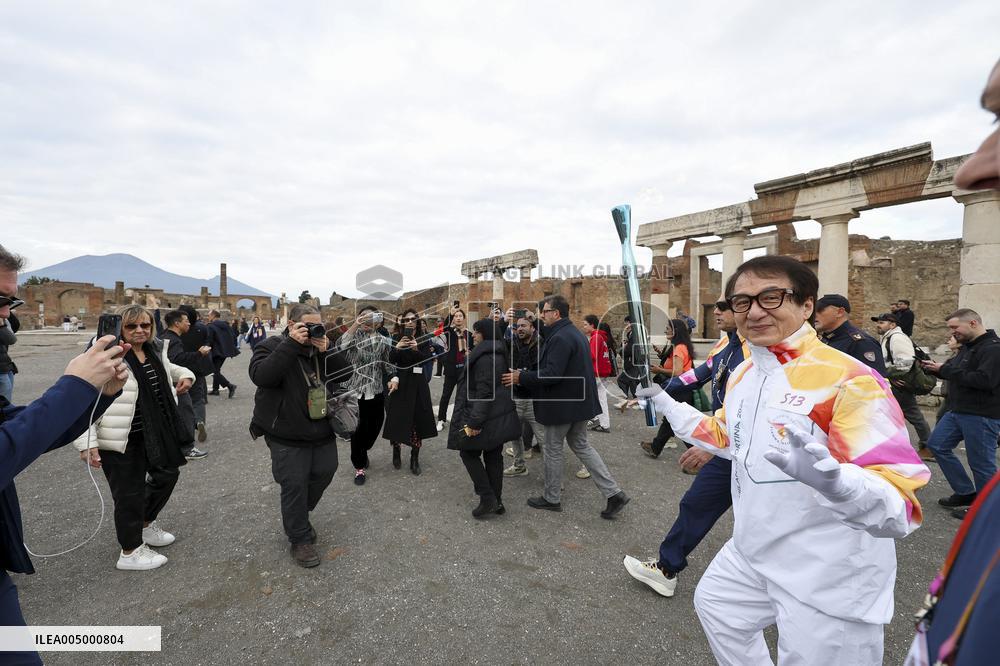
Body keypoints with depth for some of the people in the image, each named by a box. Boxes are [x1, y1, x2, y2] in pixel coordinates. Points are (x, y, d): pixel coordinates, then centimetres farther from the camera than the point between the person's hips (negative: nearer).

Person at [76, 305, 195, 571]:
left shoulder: (155, 350, 5)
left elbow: (167, 368, 27)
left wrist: (185, 375, 4)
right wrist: (87, 443, -25)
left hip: (154, 433, 8)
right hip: (121, 440, -8)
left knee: (168, 474, 20)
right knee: (129, 493, 5)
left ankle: (146, 524, 44)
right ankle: (130, 552, 25)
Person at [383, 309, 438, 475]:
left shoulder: (423, 338, 2)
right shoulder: (396, 338, 1)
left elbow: (428, 359, -8)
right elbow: (390, 360, -5)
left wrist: (416, 349, -23)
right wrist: (397, 347, -21)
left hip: (417, 383, 1)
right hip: (399, 382, 0)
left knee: (418, 419, 1)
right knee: (397, 418, 4)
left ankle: (415, 458, 12)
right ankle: (396, 452, 27)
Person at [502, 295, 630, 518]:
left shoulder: (560, 338, -22)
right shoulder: (575, 333, 11)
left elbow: (551, 374, -29)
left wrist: (521, 377, -20)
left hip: (562, 404, -10)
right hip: (579, 401, 10)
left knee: (552, 449, 8)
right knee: (581, 445, 18)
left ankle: (551, 498, 24)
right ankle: (614, 493, 15)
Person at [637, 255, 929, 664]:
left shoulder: (848, 380, -25)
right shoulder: (742, 375, 0)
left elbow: (902, 506, -30)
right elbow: (725, 436, 17)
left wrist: (834, 480, -51)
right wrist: (659, 399, 13)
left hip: (828, 578, -7)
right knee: (714, 604, 26)